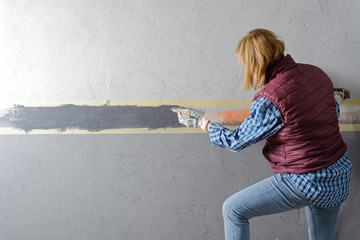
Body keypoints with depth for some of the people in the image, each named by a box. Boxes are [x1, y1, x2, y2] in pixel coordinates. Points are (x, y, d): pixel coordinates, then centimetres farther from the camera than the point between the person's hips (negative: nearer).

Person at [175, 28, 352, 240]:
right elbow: (334, 111, 15)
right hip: (340, 175, 8)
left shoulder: (269, 100, -25)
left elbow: (237, 141, -11)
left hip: (305, 182, -8)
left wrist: (200, 122, 0)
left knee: (234, 210, 6)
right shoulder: (315, 73, -2)